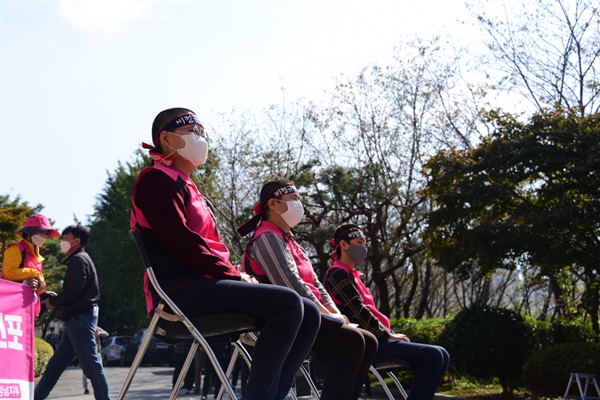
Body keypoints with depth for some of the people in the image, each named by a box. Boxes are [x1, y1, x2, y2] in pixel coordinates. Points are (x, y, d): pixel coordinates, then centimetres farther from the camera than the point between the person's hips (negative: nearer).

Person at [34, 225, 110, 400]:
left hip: (80, 318, -11)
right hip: (77, 318, 11)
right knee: (55, 364, 11)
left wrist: (53, 301, -4)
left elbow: (72, 292, -19)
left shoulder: (79, 260, -10)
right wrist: (54, 298, 7)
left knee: (91, 364, -8)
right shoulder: (77, 260, 21)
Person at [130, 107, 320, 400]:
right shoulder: (157, 180, -2)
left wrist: (236, 275, 5)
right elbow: (178, 242, -15)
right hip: (182, 289, -10)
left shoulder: (185, 186, 27)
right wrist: (235, 274, -12)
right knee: (288, 303, -26)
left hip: (205, 285, 10)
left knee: (308, 315, -3)